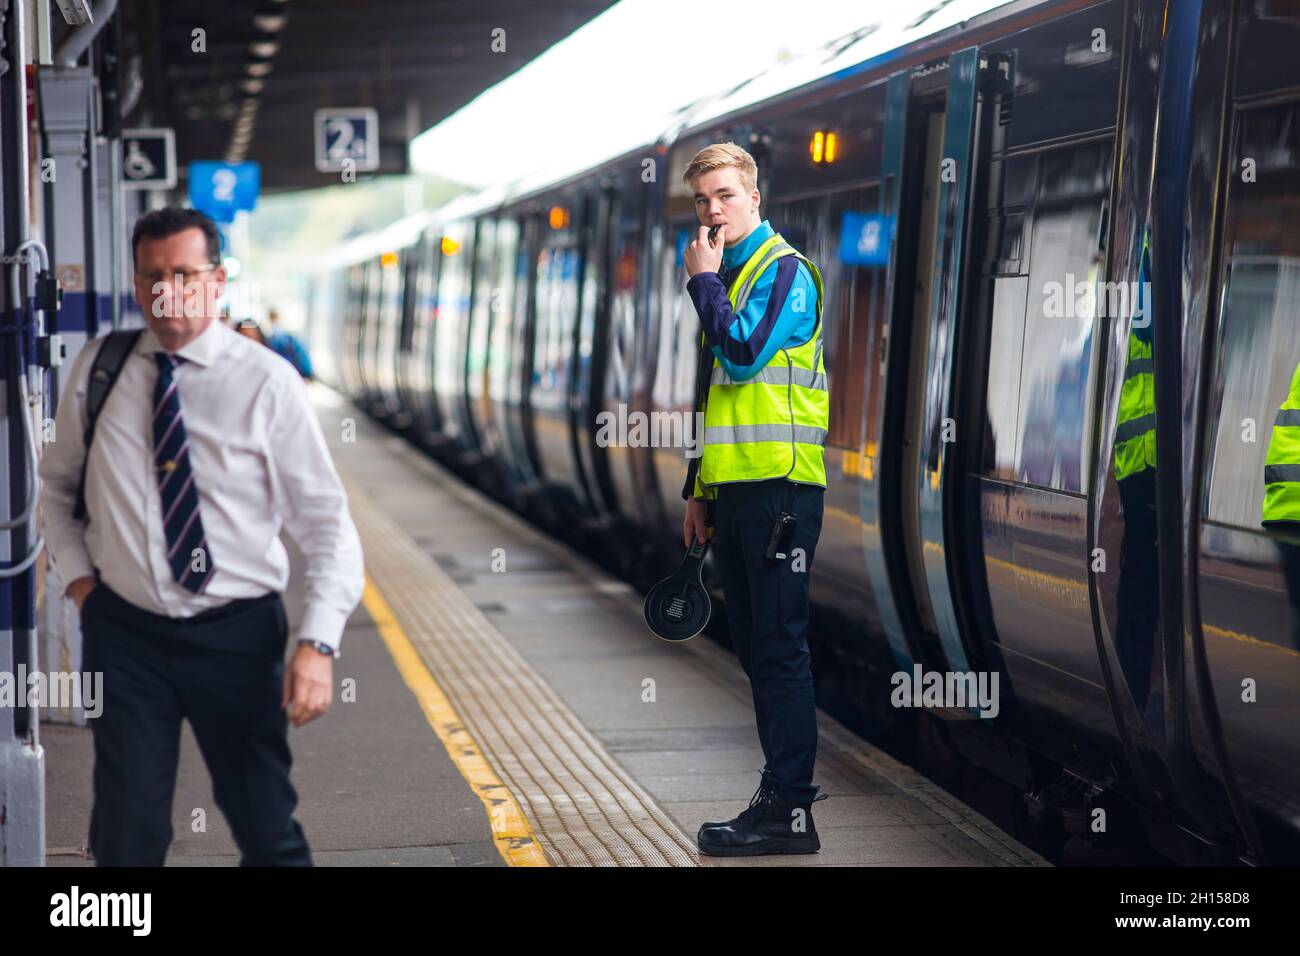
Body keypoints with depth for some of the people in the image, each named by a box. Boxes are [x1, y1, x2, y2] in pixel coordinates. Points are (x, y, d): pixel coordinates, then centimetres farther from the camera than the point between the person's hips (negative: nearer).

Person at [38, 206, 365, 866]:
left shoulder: (266, 381, -8)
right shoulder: (99, 366, 2)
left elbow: (326, 522, -8)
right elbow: (58, 484, 17)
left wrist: (318, 644, -17)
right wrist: (77, 575, 3)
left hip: (237, 636, -2)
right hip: (124, 630, 2)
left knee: (268, 832, 7)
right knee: (126, 834, 3)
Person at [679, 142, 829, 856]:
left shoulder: (785, 271, -6)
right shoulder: (724, 279, 20)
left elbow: (743, 355, -21)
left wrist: (704, 280, -8)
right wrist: (699, 488, 21)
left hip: (779, 486, -9)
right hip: (732, 489, 9)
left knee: (778, 648, -8)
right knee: (756, 649, 11)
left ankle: (788, 812, -5)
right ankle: (785, 783, 21)